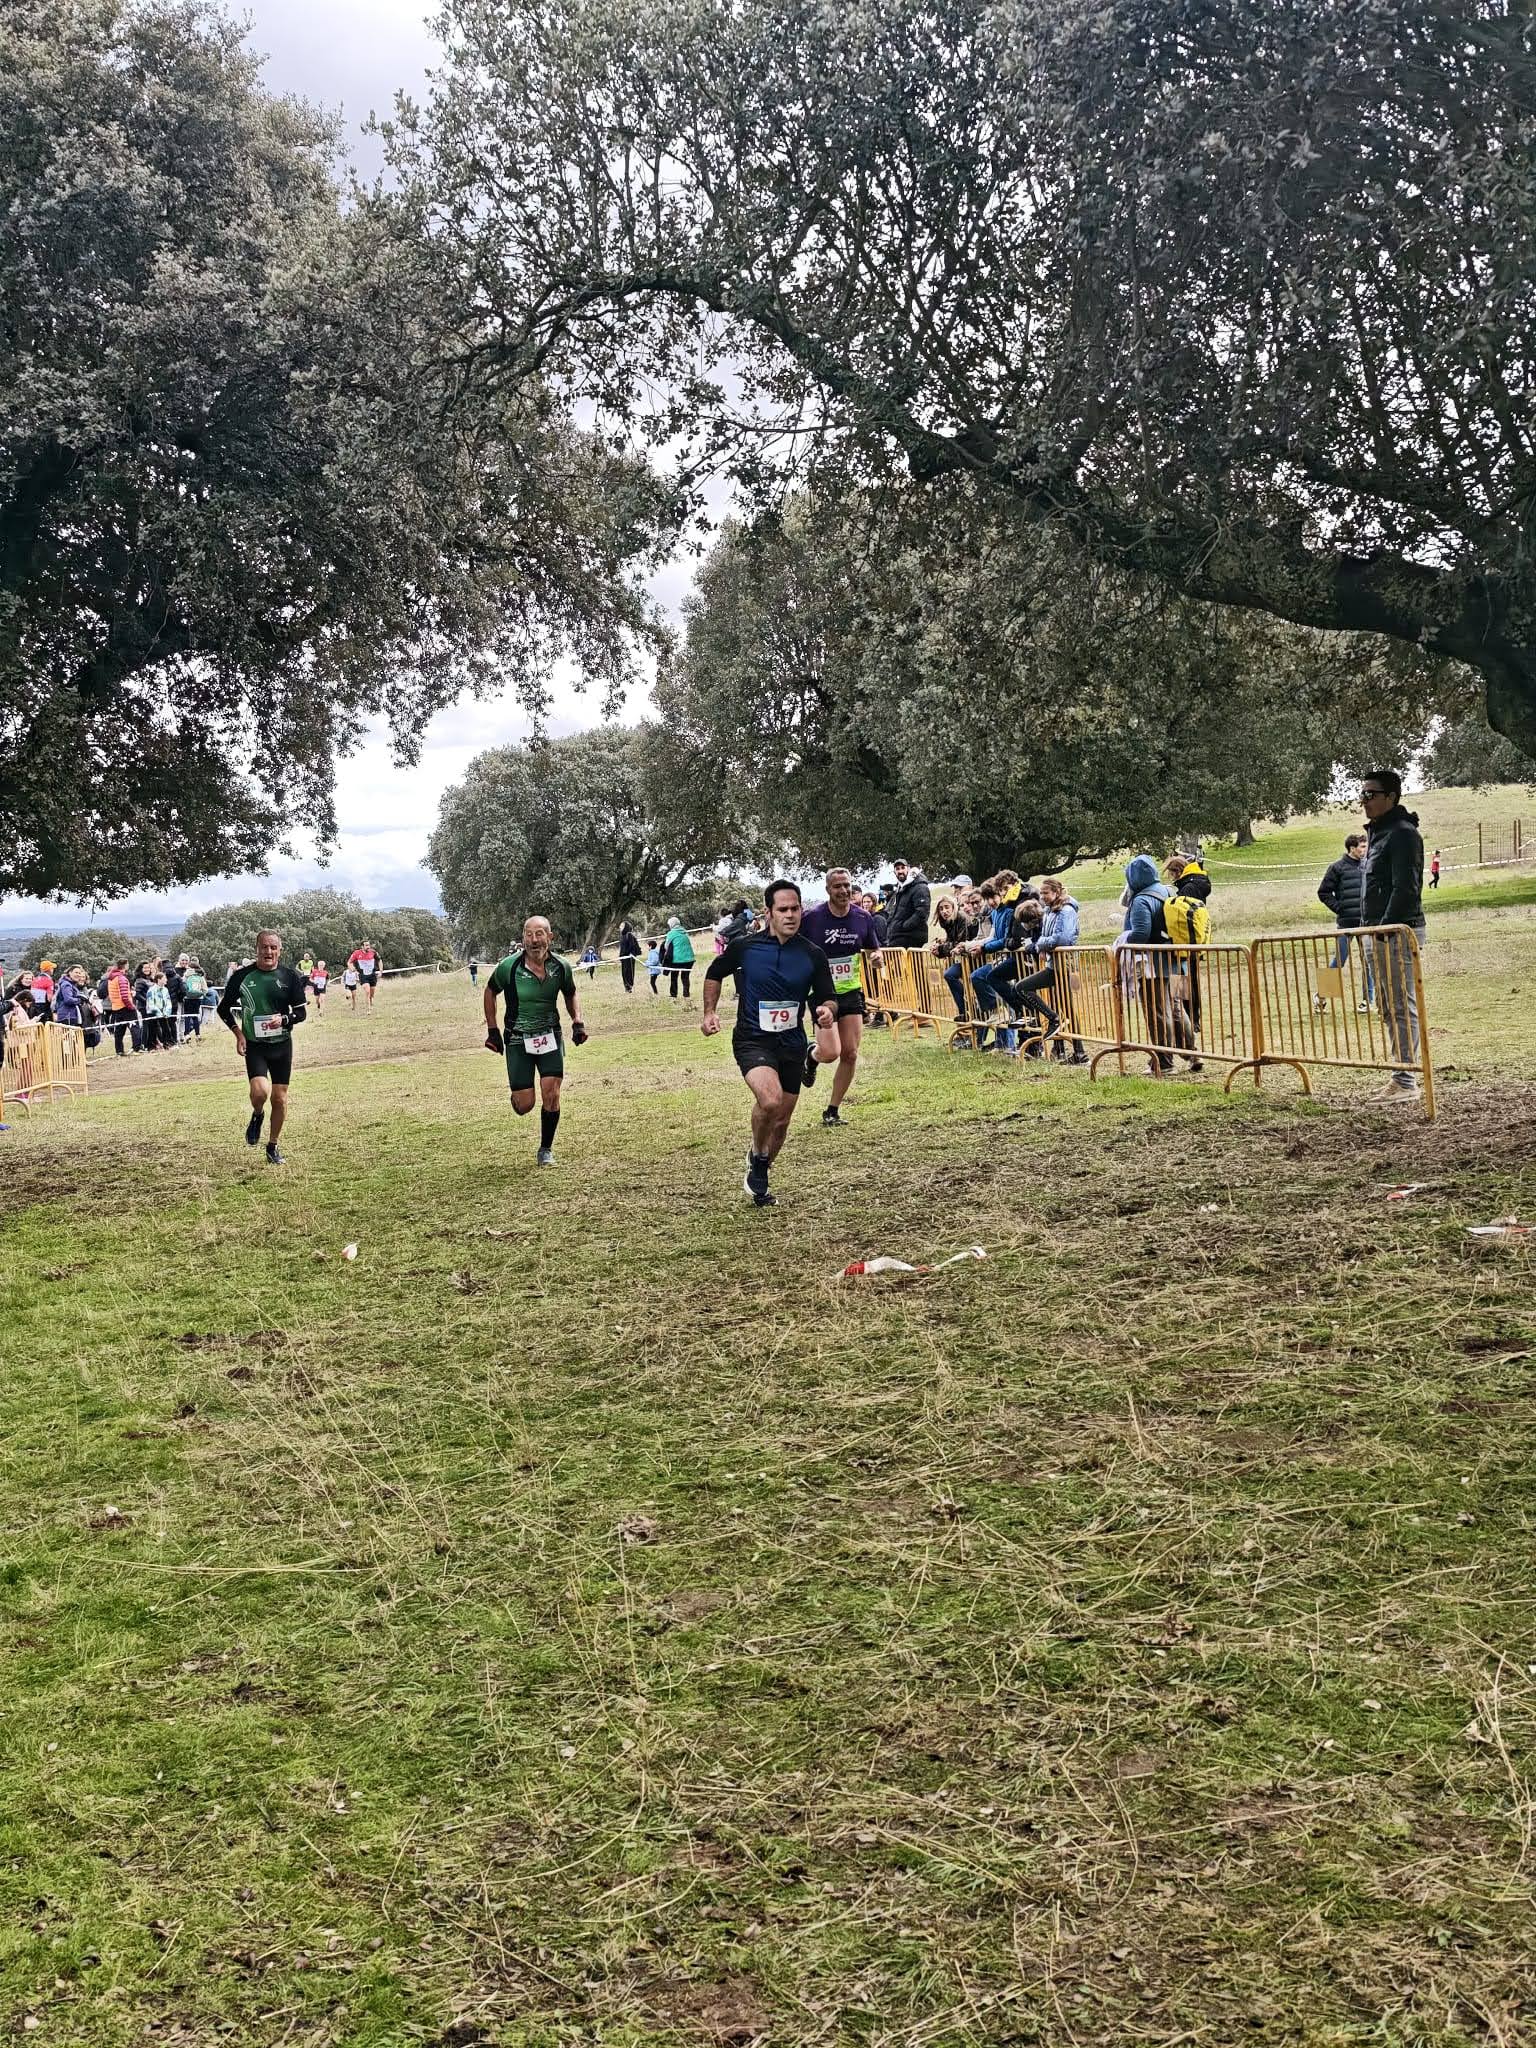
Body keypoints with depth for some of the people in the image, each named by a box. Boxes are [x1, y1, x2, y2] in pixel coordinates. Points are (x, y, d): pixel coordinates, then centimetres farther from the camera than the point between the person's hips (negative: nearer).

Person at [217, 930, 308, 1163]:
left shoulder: (289, 976, -3)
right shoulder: (242, 975, -6)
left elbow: (302, 1011, 2)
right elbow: (224, 1007, 6)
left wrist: (284, 1019, -19)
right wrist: (238, 1033, -6)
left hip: (282, 1044, 2)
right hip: (254, 1045, -2)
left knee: (280, 1098, 5)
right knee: (260, 1091, -23)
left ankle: (273, 1146, 23)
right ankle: (257, 1115, 12)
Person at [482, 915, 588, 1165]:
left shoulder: (561, 967, -8)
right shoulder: (509, 966, -15)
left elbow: (570, 995, 14)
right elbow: (490, 992, 4)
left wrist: (577, 1022, -1)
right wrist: (492, 1030, 2)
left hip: (550, 1036, 2)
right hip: (517, 1040, -1)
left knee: (551, 1093, -13)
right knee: (524, 1105, -5)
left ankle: (546, 1149, 7)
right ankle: (517, 1095, 36)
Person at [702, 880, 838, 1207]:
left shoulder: (813, 955, -5)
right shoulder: (744, 946, -7)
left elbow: (828, 997, 4)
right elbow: (714, 973, 11)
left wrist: (828, 1010, -19)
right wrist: (710, 1012, 3)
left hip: (792, 1044, 3)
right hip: (752, 1041, -3)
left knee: (782, 1120, 12)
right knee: (770, 1099, -29)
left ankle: (758, 1175, 38)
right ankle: (757, 1154, 1)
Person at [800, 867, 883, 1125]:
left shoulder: (863, 917, -1)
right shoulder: (811, 917, -12)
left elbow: (873, 950, 12)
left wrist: (876, 956, -10)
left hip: (851, 991, 4)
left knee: (850, 1054, -1)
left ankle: (832, 1111, 15)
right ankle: (812, 1056, 23)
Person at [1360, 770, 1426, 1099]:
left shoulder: (1403, 834, -12)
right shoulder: (1376, 833, 19)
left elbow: (1406, 888, -19)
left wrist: (1386, 929, -22)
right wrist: (1370, 928, 16)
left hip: (1399, 931, -10)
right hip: (1377, 932, 10)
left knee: (1402, 1007, -8)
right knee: (1387, 1007, 13)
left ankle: (1407, 1081, -6)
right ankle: (1402, 1074, 19)